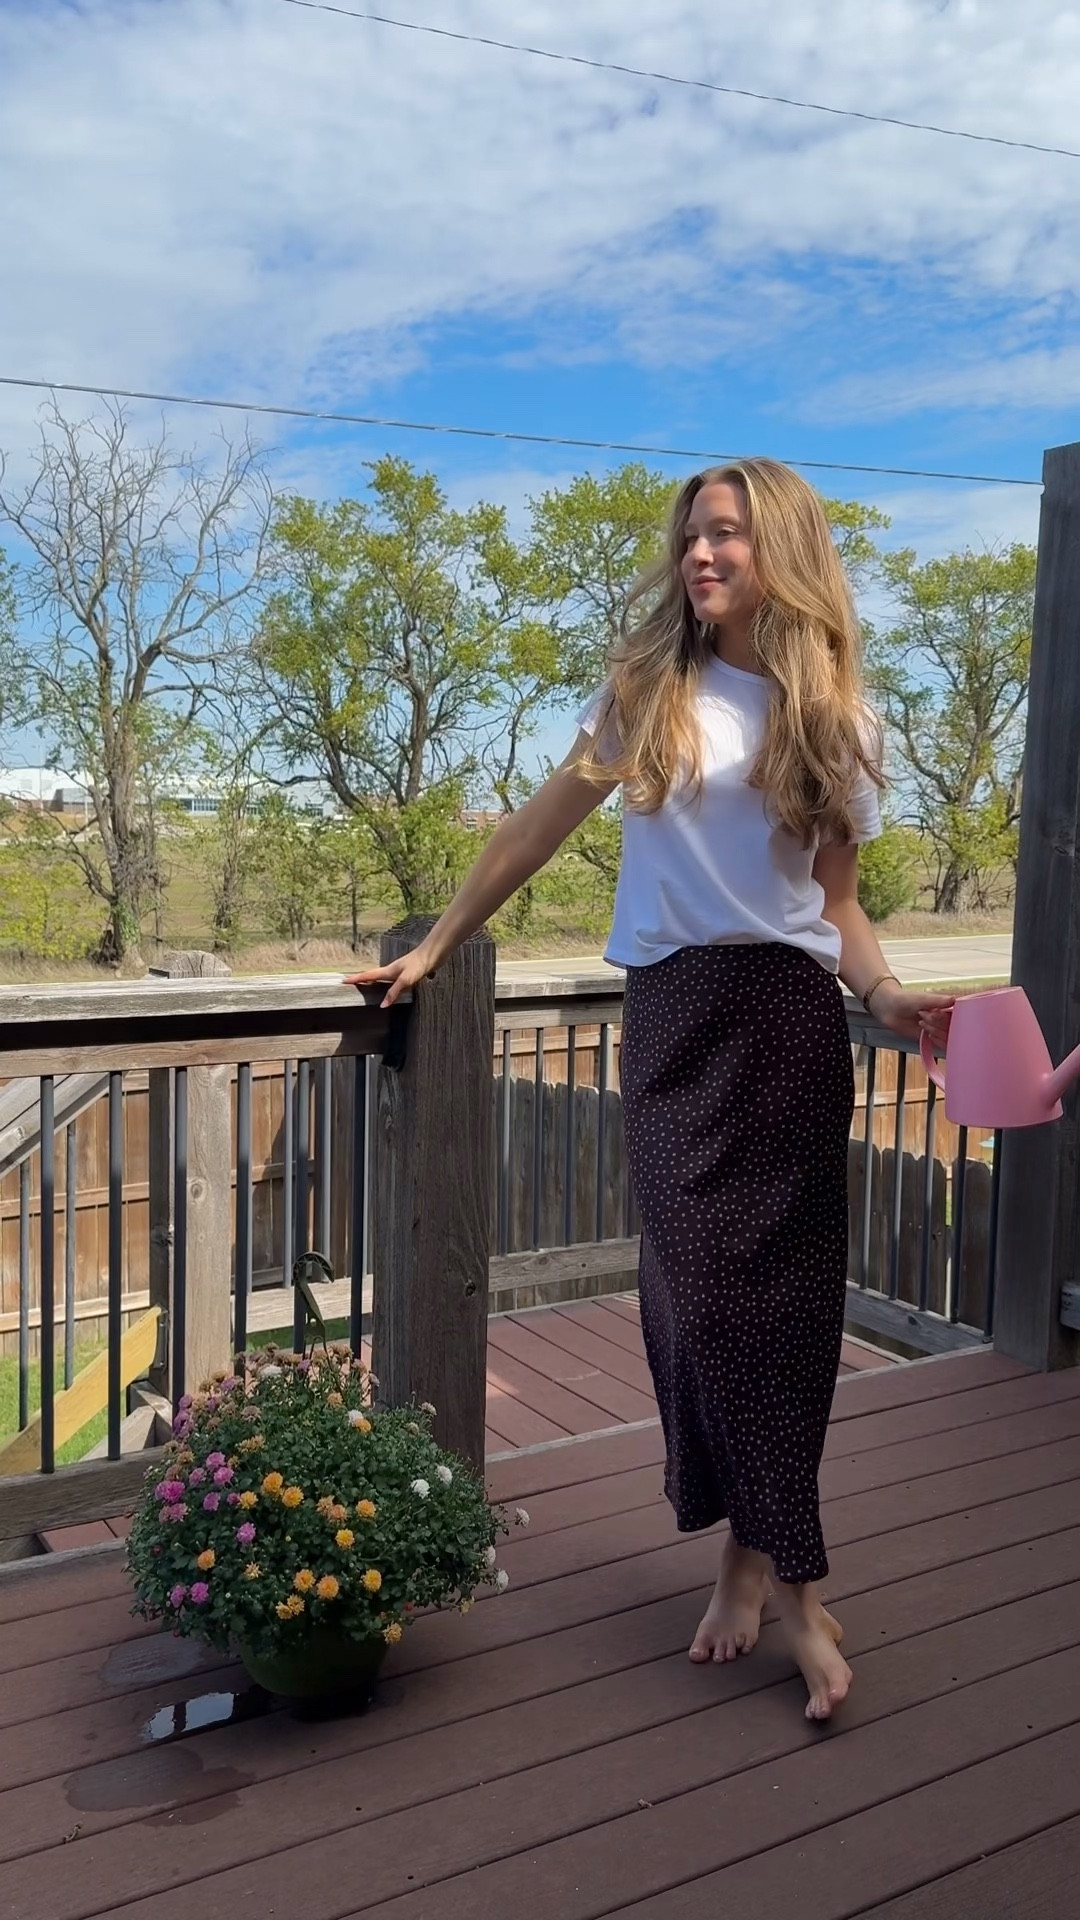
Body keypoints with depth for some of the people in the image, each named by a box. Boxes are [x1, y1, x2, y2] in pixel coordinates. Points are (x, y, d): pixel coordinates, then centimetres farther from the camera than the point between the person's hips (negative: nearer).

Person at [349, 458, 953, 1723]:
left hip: (789, 1016, 0)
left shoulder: (835, 721, 8)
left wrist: (889, 1001, -10)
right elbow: (542, 824, 12)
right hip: (671, 1016, 0)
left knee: (780, 1296, 0)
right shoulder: (648, 690, 8)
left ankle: (752, 1554, 15)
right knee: (702, 1286, -2)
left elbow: (835, 903, 8)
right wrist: (435, 943, 12)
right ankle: (794, 1580, 10)